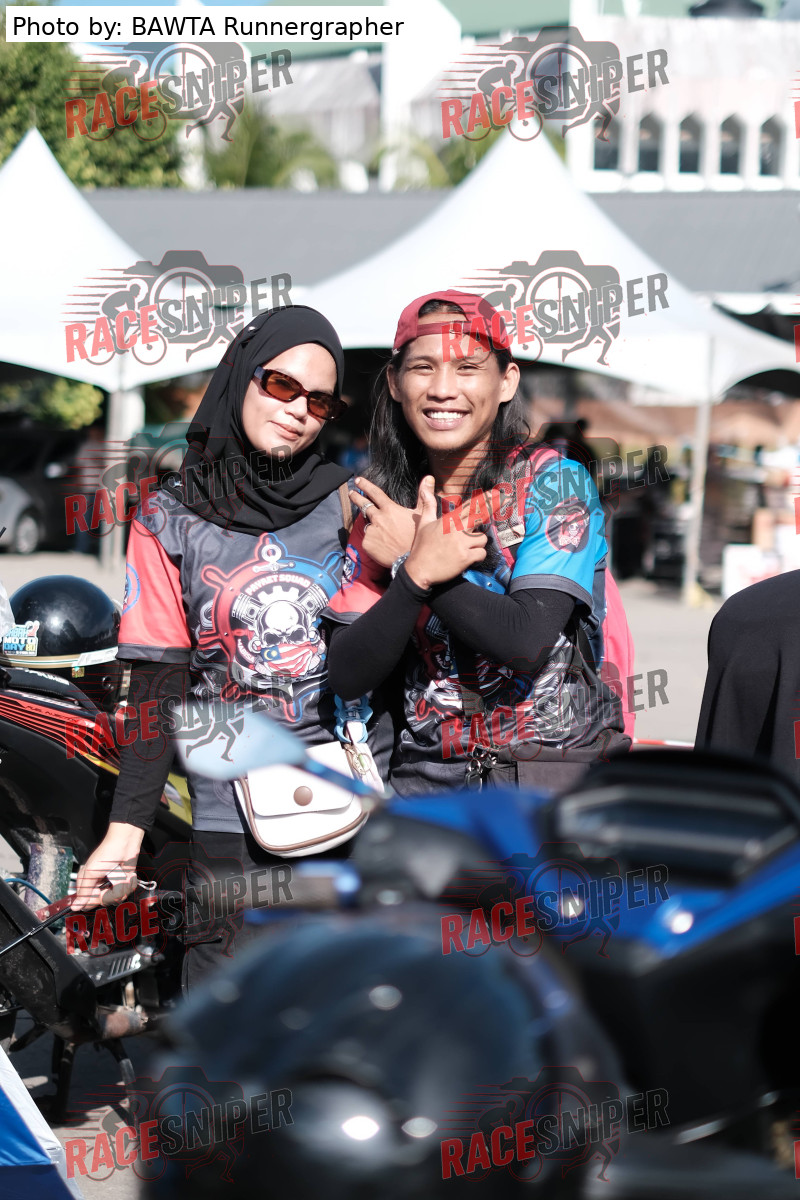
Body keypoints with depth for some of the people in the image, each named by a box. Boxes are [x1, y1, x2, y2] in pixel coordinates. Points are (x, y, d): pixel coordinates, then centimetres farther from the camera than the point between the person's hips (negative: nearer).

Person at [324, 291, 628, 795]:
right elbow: (348, 676, 1)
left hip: (561, 772, -3)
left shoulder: (553, 482, -3)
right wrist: (416, 574, -15)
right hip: (429, 778, 3)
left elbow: (529, 640, -16)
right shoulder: (387, 510, 9)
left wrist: (403, 561, -8)